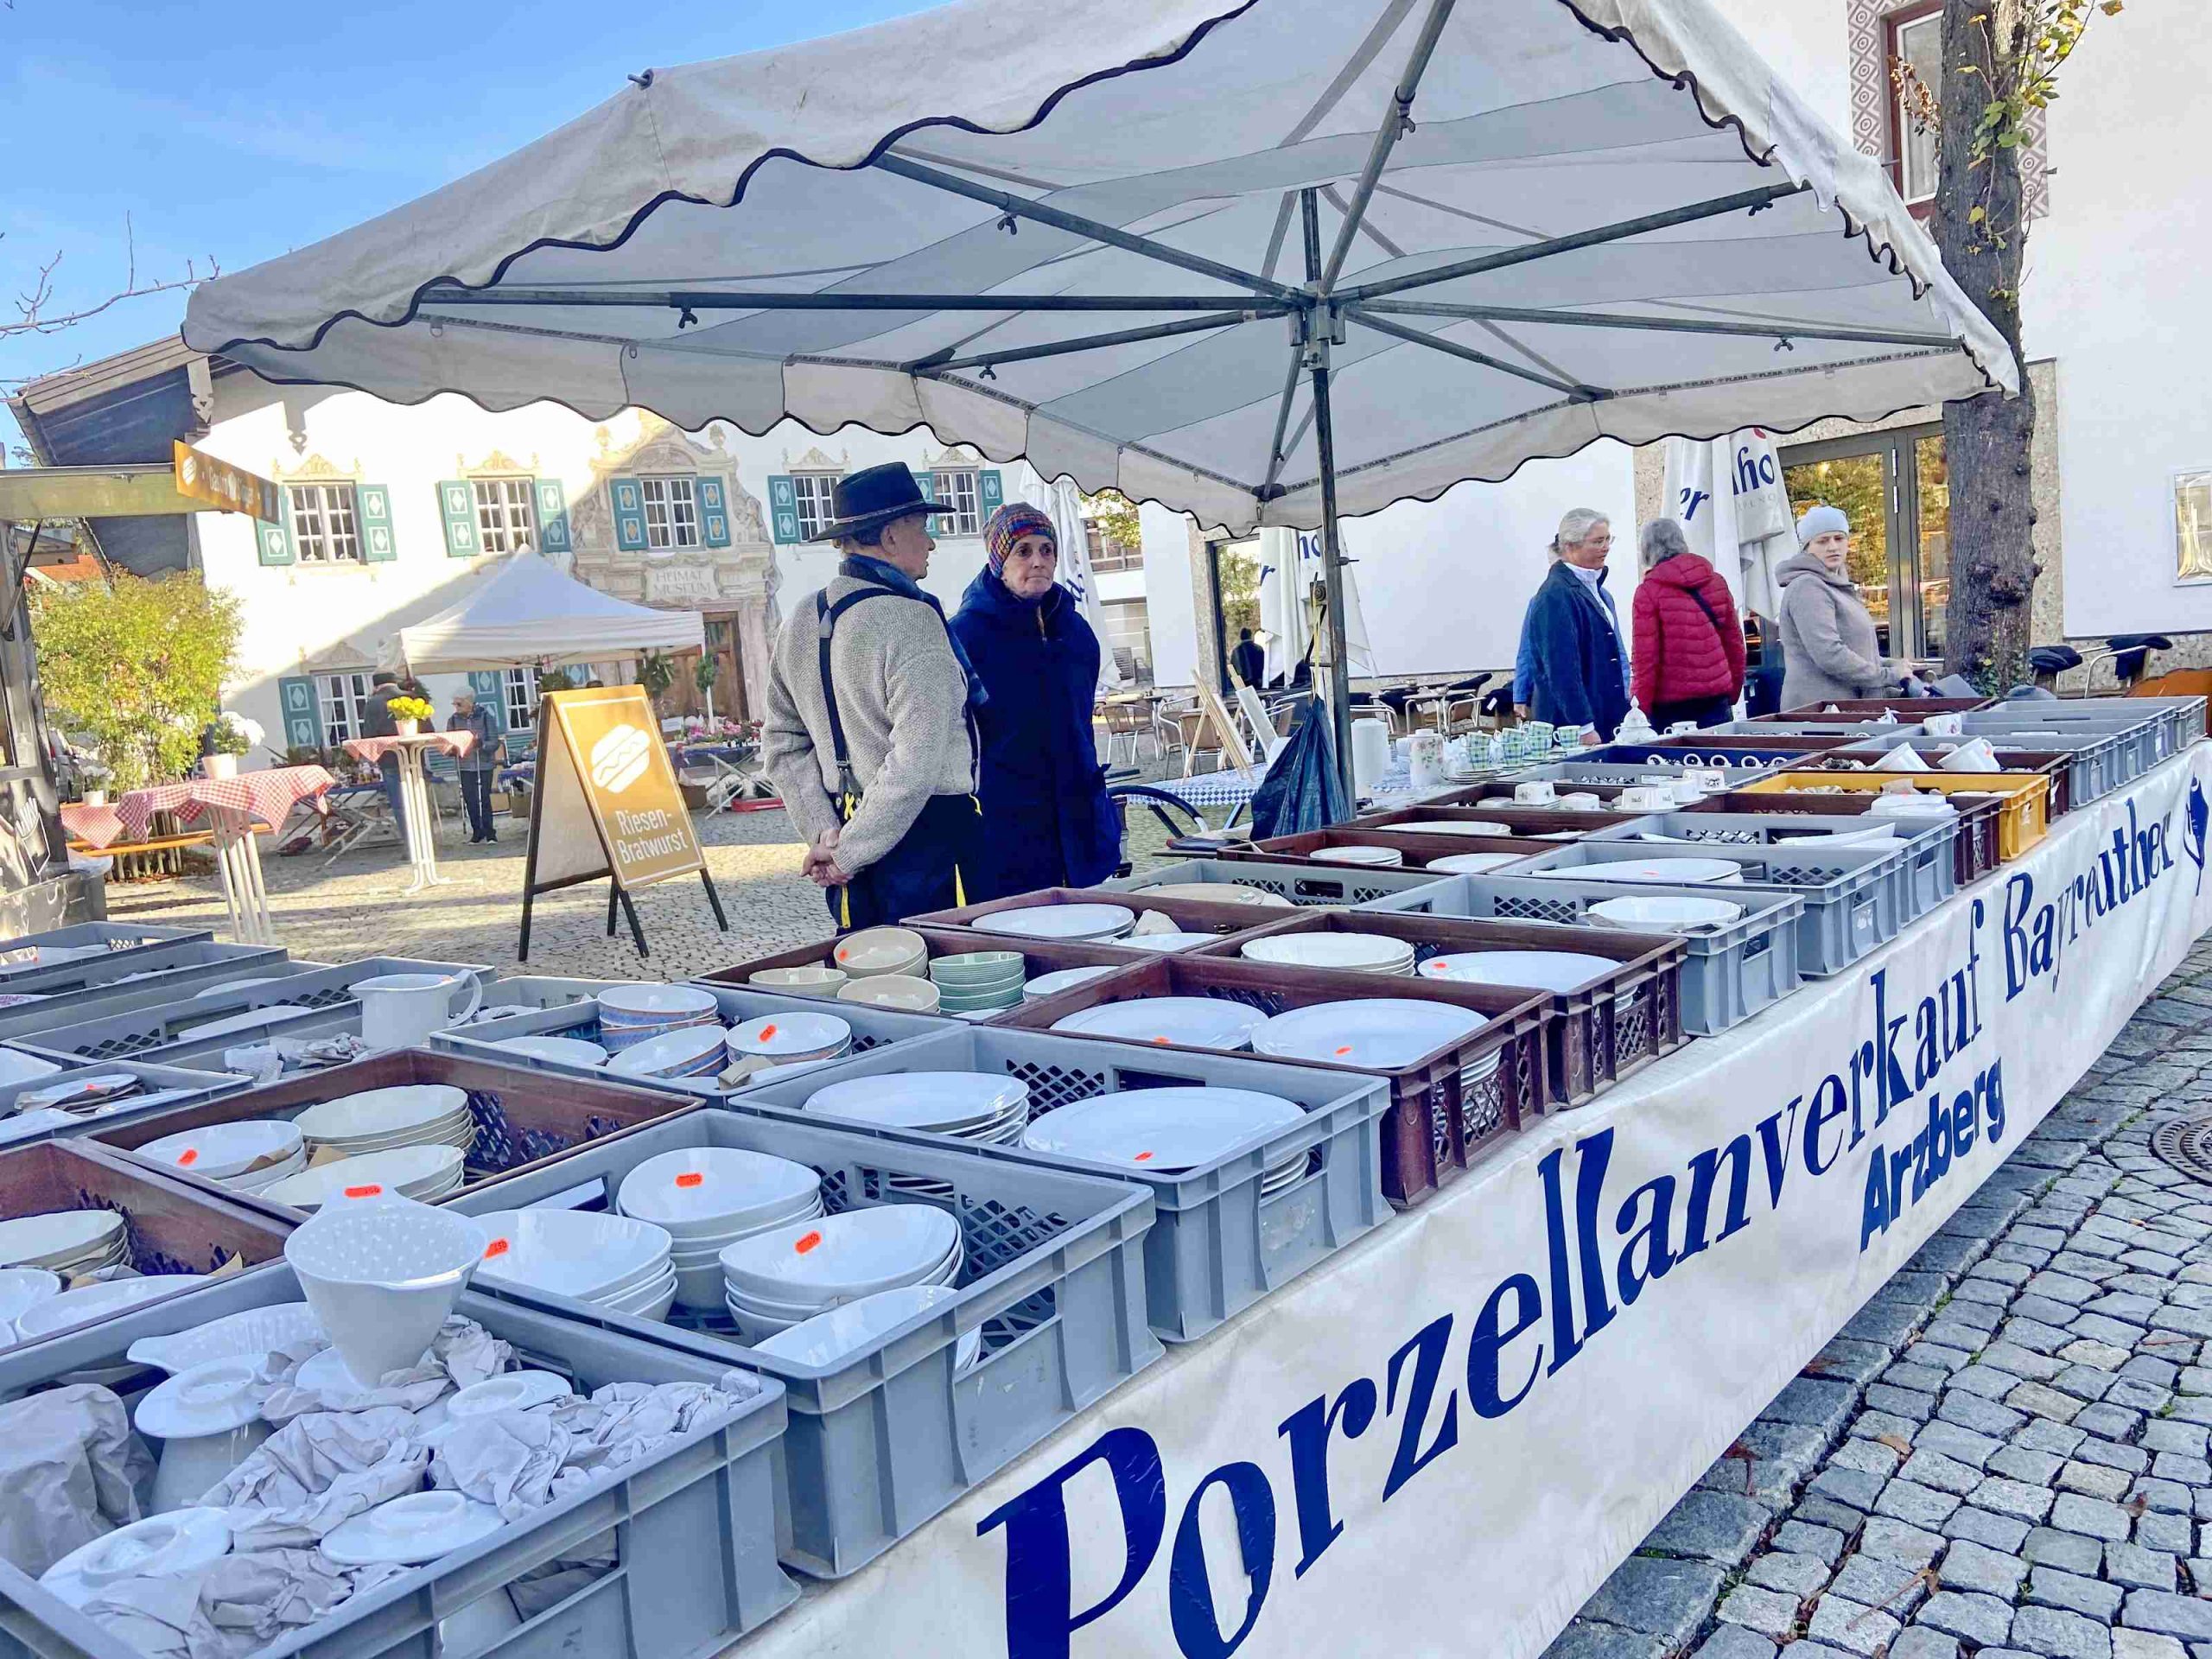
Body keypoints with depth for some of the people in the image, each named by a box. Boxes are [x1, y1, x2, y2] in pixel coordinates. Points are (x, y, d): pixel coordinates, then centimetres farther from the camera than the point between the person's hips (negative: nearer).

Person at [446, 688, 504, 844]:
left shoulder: (485, 717, -3)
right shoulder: (453, 720, 4)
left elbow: (495, 743, -6)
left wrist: (480, 745, -23)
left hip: (484, 765, -2)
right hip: (465, 766, 2)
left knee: (484, 798, -3)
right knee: (470, 799, 1)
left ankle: (489, 832, 6)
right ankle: (477, 832, 10)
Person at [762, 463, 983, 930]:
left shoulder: (799, 624, 8)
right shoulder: (911, 620, -17)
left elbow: (782, 744, 11)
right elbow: (916, 763, -23)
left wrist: (825, 834, 5)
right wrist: (847, 853, -15)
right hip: (931, 837, -8)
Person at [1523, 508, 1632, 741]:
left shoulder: (1597, 590, 17)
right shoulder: (1556, 595, -13)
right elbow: (1562, 668, -19)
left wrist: (1625, 710, 20)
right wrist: (1584, 727, -22)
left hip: (1606, 718, 9)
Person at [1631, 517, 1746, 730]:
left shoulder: (1648, 591, -7)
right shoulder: (1717, 582, 8)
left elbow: (1645, 655, -10)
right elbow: (1735, 642, 13)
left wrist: (1641, 707, -6)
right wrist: (1733, 692, 22)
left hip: (1670, 702, -4)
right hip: (1716, 696, 4)